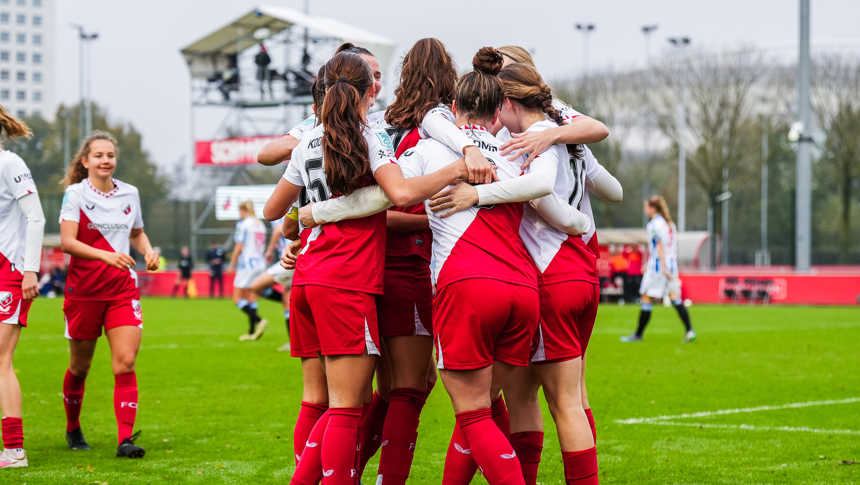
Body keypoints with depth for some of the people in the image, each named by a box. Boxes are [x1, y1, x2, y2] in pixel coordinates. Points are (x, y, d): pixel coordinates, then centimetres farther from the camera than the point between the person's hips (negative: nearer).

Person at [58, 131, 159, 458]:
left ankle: (125, 439, -15)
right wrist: (105, 254, -30)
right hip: (84, 290, -2)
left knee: (125, 362, -12)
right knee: (80, 365, 11)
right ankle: (73, 429, 34)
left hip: (122, 289, 2)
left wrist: (147, 251, 2)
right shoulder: (75, 194, -6)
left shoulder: (130, 194, 7)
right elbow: (67, 241, -17)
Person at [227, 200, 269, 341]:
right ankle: (251, 332, 8)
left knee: (237, 299, -3)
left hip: (247, 264, -7)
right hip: (260, 263, 8)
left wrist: (231, 264, -5)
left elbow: (239, 247, -12)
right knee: (251, 299, 11)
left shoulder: (243, 224, -8)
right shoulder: (261, 225, 13)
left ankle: (259, 320, -22)